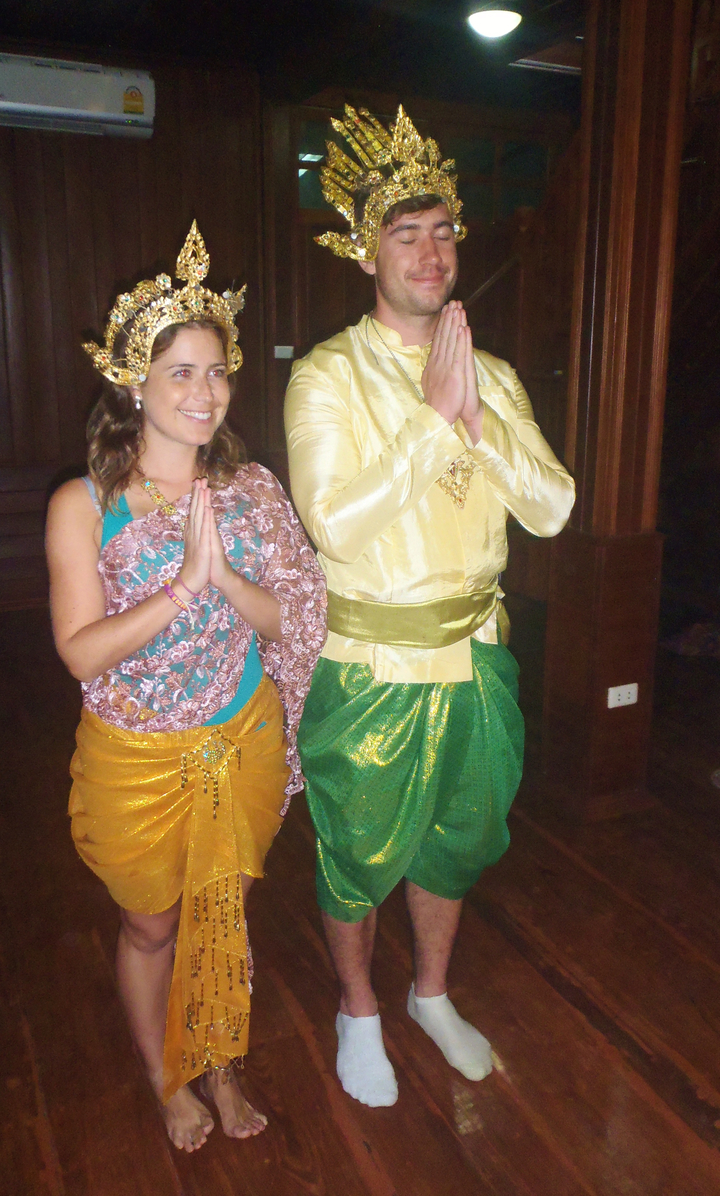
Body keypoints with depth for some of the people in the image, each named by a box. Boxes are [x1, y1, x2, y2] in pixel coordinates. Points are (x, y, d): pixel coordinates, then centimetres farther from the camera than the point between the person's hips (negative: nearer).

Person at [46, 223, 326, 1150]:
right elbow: (81, 652, -19)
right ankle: (166, 1083, 47)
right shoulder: (83, 506, -15)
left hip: (243, 745, 3)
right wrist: (183, 584, -29)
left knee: (224, 917, 21)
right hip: (137, 760, -2)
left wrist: (224, 574, -25)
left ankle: (220, 1069, 47)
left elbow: (283, 619, -7)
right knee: (152, 928, 19)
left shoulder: (248, 490, -5)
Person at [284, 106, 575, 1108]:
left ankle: (432, 993, 47)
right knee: (359, 851, 13)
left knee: (456, 837, 21)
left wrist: (479, 414, -18)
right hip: (371, 665, -4)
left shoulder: (493, 376, 3)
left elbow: (552, 509, -6)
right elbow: (333, 521, -25)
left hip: (473, 656, 5)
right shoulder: (328, 375, -12)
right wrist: (437, 414, -23)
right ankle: (358, 1013, 41)